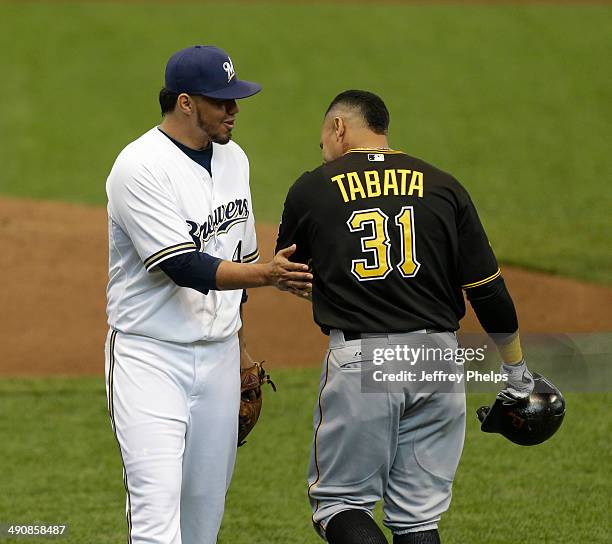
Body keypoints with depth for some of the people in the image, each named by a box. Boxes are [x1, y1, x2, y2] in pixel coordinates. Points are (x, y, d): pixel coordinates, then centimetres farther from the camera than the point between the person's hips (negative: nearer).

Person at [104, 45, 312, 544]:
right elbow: (183, 266, -25)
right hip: (150, 357, -7)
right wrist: (265, 275, -37)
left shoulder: (233, 158, 8)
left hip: (218, 356, 7)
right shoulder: (140, 168, -18)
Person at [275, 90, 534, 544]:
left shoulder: (312, 189, 2)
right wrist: (517, 370, 15)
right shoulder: (443, 186, 6)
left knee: (340, 502, 5)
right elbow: (488, 289, 5)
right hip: (437, 354, 3)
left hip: (359, 362, -3)